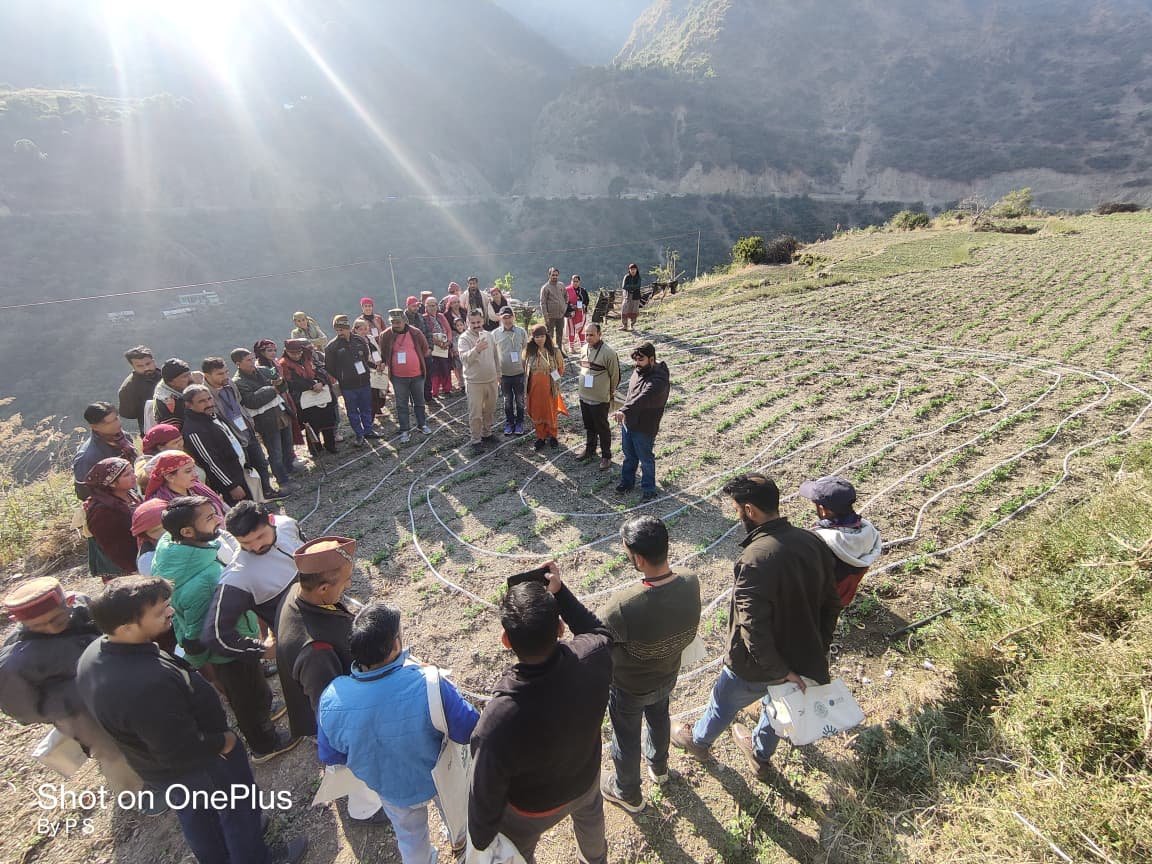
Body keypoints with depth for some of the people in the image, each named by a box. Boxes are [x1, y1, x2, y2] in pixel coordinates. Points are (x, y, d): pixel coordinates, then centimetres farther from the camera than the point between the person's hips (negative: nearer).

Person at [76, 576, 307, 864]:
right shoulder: (149, 685, -45)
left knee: (195, 813, 33)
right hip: (198, 768, -8)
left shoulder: (93, 653, -16)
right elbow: (183, 751, -33)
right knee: (238, 810, 21)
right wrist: (223, 742, -16)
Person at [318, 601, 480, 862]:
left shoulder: (331, 698, -31)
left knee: (410, 836, 34)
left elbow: (330, 757, -11)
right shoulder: (429, 686, -42)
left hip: (390, 789, 1)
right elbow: (470, 731, -27)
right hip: (440, 779, -1)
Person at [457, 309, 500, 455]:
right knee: (475, 414, -1)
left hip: (491, 380, 6)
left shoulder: (489, 335, 5)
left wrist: (498, 372, 20)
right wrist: (476, 350, -48)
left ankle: (486, 433, 36)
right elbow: (464, 358, -31)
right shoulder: (464, 338, -14)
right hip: (474, 382, -6)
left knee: (489, 410, 18)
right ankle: (476, 441, 11)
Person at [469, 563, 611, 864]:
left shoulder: (499, 721, -45)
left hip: (533, 809, -3)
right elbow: (600, 632, -10)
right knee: (590, 815, 38)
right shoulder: (593, 658, -37)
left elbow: (486, 795, -26)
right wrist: (559, 592, -13)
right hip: (585, 779, 3)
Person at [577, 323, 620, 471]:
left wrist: (611, 393, 2)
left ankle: (606, 456, 21)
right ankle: (589, 450, 40)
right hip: (584, 397, 7)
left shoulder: (608, 352, -20)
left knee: (602, 428, 6)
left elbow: (615, 375, -11)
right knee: (588, 426, 21)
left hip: (600, 399, -6)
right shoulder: (584, 349, 2)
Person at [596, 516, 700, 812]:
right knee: (659, 717, 35)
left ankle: (628, 794, 53)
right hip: (668, 676, 5)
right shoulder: (691, 584, -28)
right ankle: (659, 766, 65)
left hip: (629, 687, -4)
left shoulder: (624, 606, -45)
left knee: (626, 738, 26)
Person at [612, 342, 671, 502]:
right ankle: (627, 481, 43)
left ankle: (648, 489, 31)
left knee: (646, 460, 11)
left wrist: (624, 411, -58)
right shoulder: (638, 370, -1)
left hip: (644, 428, -7)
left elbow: (642, 398, -45)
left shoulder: (658, 380, -29)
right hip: (628, 422, 8)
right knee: (628, 455, 24)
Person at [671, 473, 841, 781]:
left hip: (758, 666, -5)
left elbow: (753, 629, -33)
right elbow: (831, 604, 0)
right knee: (776, 704, 33)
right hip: (804, 660, 6)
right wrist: (818, 652, 10)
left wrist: (779, 671, -18)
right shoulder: (813, 542, -12)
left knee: (723, 703, 24)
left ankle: (697, 740, 53)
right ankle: (761, 756, 59)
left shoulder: (755, 560, -35)